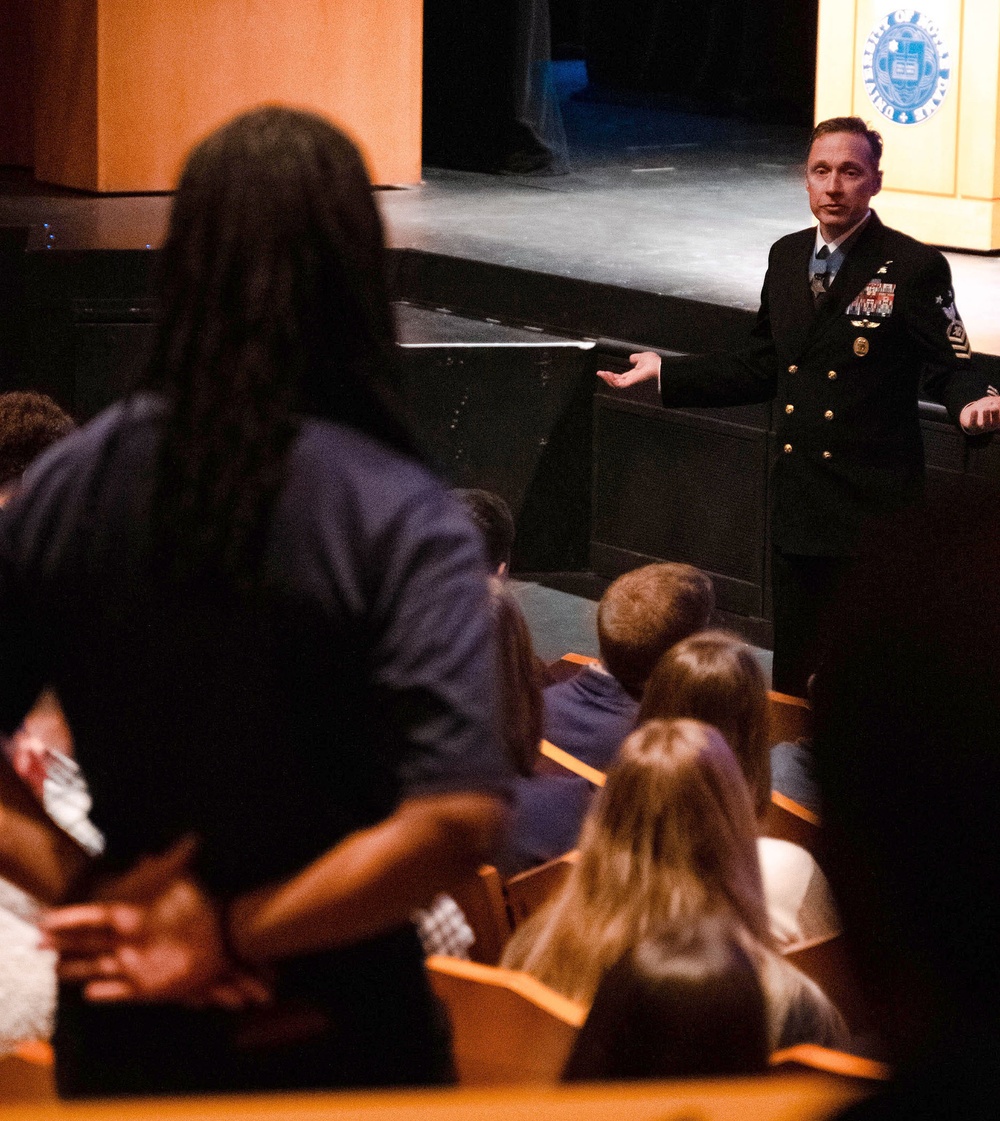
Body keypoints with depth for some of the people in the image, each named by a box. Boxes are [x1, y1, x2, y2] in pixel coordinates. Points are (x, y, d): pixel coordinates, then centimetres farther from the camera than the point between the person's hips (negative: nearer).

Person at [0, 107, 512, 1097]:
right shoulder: (400, 520, -18)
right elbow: (457, 819, -27)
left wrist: (83, 889, -8)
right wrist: (236, 934, -18)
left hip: (120, 1026, 3)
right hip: (331, 1036, -3)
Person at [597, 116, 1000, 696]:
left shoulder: (913, 267, -9)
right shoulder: (788, 257, 10)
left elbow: (950, 365, -9)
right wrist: (665, 371, 18)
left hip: (875, 508, -6)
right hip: (799, 504, 6)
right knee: (793, 669, 14)